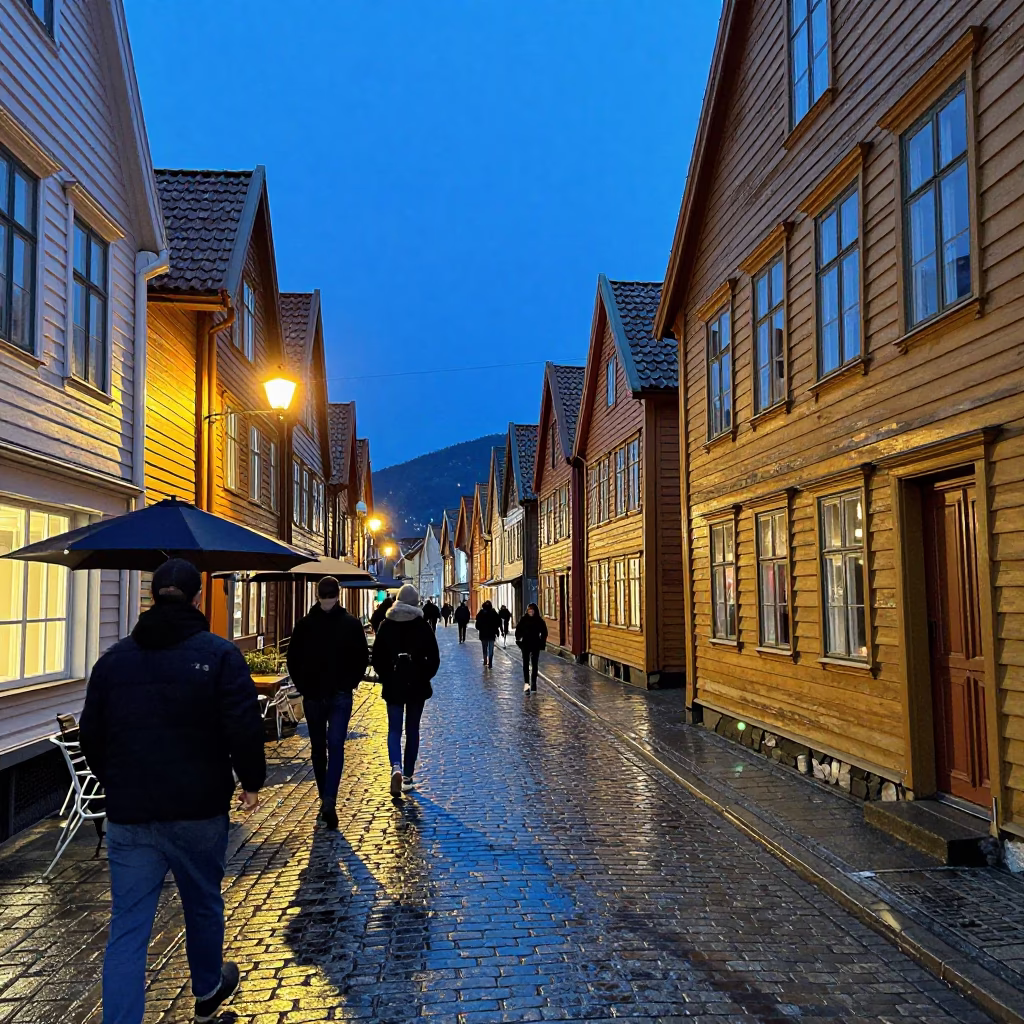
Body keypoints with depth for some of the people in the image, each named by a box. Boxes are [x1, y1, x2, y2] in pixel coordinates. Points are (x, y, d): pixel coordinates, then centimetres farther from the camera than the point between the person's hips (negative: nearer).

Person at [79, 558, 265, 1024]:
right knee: (203, 904, 19)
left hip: (128, 814, 2)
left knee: (127, 928, 5)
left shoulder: (114, 658, 5)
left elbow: (91, 734, 10)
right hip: (198, 810, -2)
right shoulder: (219, 654, -9)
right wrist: (252, 781, 1)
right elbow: (244, 728, -15)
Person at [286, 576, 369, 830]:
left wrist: (350, 684, -1)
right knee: (318, 750, 2)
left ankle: (328, 803, 1)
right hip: (313, 696, 1)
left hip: (340, 696, -1)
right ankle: (327, 801, 5)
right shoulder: (305, 624, -1)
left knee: (335, 747, -3)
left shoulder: (351, 623, -2)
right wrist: (302, 686, 2)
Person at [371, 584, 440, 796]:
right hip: (417, 686, 0)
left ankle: (396, 767, -19)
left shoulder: (386, 626, -3)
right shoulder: (423, 626, -6)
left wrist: (386, 677, 11)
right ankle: (408, 775, 15)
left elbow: (377, 657, 0)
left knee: (394, 729, 5)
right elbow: (434, 658, -5)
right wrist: (424, 677, 8)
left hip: (393, 685, 0)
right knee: (412, 730, 12)